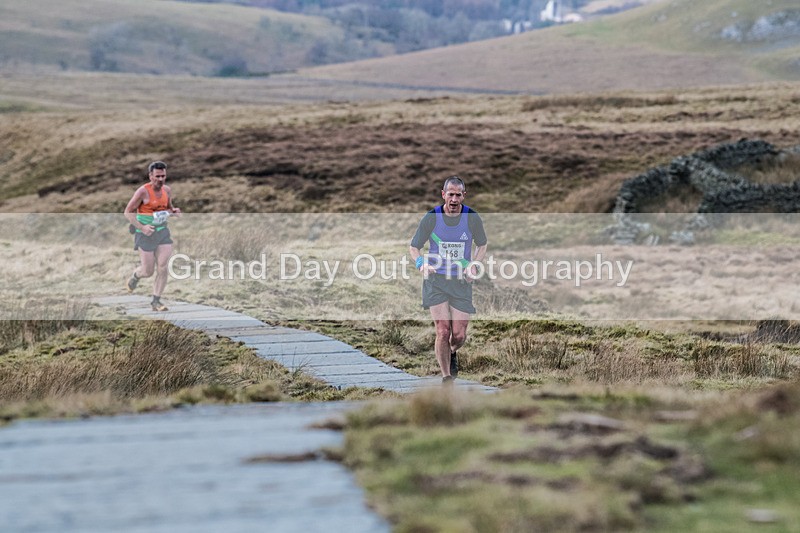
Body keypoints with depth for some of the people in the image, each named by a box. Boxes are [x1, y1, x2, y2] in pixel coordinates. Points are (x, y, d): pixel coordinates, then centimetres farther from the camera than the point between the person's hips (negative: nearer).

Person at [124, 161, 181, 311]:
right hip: (146, 234, -4)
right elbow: (128, 212, -11)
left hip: (162, 231, 4)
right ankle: (135, 276, 36)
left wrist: (174, 211, -3)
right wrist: (142, 227, -22)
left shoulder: (167, 190, 3)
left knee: (162, 269, -8)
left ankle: (156, 301, 1)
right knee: (148, 271, 1)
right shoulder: (143, 191, -15)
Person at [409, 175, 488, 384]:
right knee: (443, 331, -13)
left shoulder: (472, 218, -4)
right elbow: (414, 246, 3)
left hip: (461, 281, 1)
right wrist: (421, 263, -18)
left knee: (459, 335, 0)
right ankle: (446, 378, -1)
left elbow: (482, 244, 12)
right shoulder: (431, 218, -6)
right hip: (436, 280, -1)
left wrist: (473, 264, -6)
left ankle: (452, 352, 37)